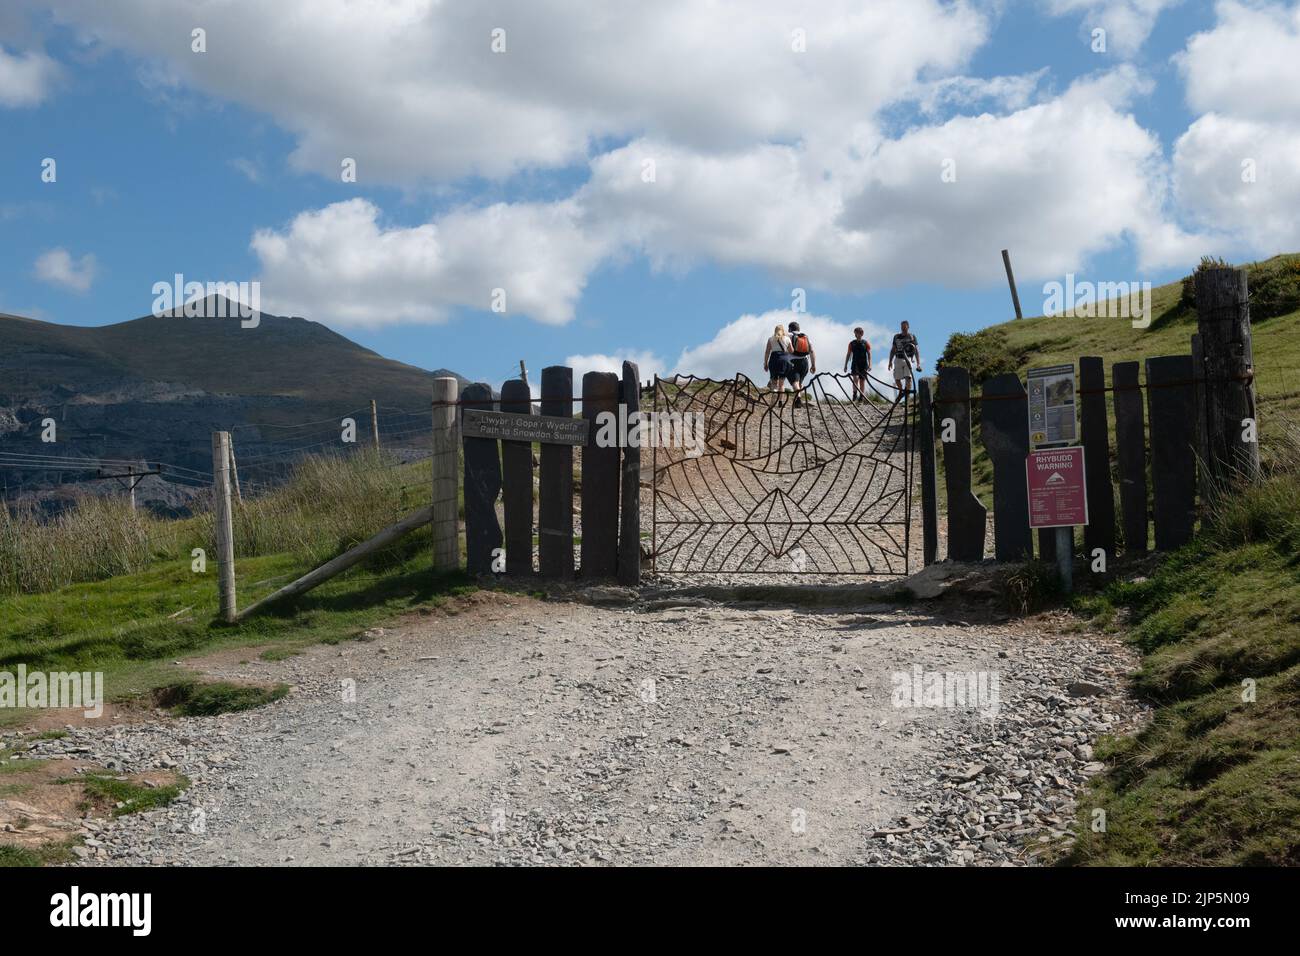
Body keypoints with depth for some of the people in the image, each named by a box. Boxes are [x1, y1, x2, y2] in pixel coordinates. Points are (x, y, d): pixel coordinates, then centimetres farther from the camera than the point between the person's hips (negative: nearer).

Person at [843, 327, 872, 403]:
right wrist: (846, 365, 8)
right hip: (855, 364, 0)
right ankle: (855, 394, -9)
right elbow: (848, 354, 12)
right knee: (855, 378, -21)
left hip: (863, 365, 0)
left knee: (862, 380, 2)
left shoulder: (866, 343, 3)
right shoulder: (852, 343, 7)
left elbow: (869, 354, 1)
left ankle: (862, 397, 9)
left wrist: (869, 365, -10)